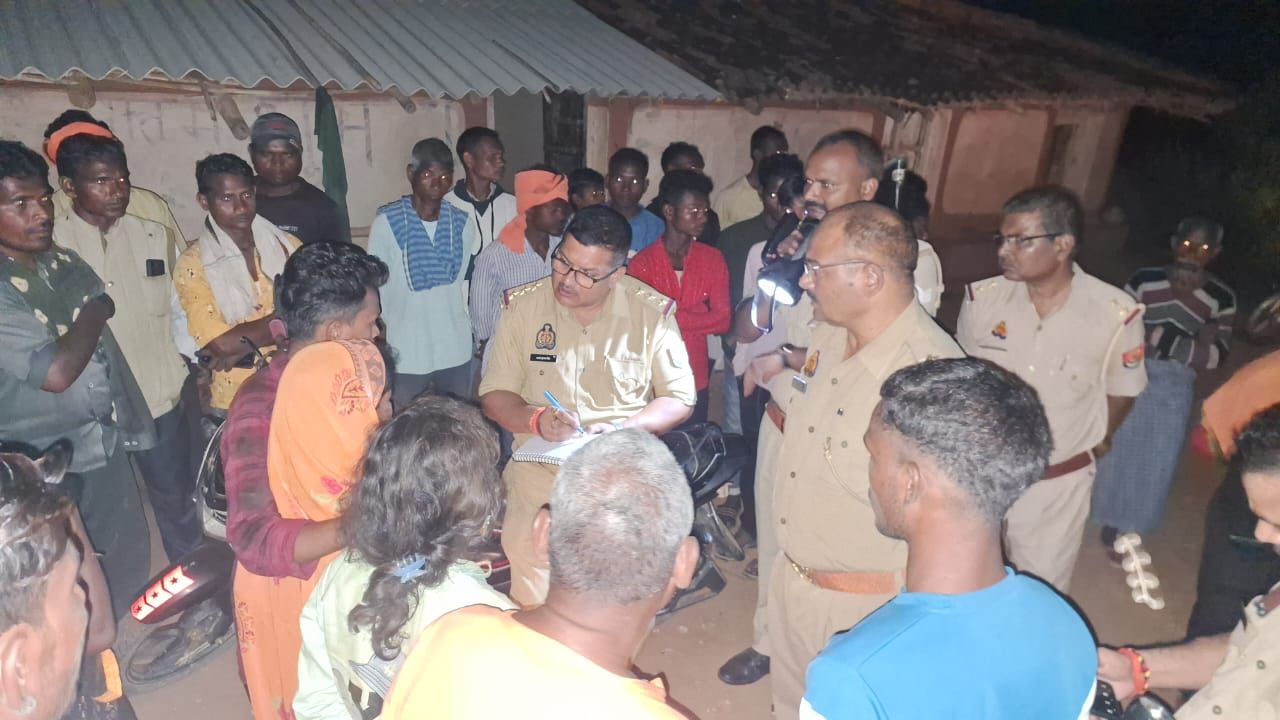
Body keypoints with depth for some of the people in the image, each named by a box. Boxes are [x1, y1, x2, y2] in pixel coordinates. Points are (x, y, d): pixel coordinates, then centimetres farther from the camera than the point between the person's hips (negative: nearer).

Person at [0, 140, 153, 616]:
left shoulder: (67, 264, 4)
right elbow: (56, 371, -27)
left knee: (129, 567, 20)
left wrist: (133, 423, 14)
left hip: (108, 446, 7)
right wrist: (94, 313, -11)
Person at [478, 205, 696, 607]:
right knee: (532, 600, -3)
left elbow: (680, 399, 2)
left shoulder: (653, 313, -5)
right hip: (538, 471, 1)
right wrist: (536, 420, -16)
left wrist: (625, 427, -14)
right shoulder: (522, 306, -1)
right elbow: (494, 395, 3)